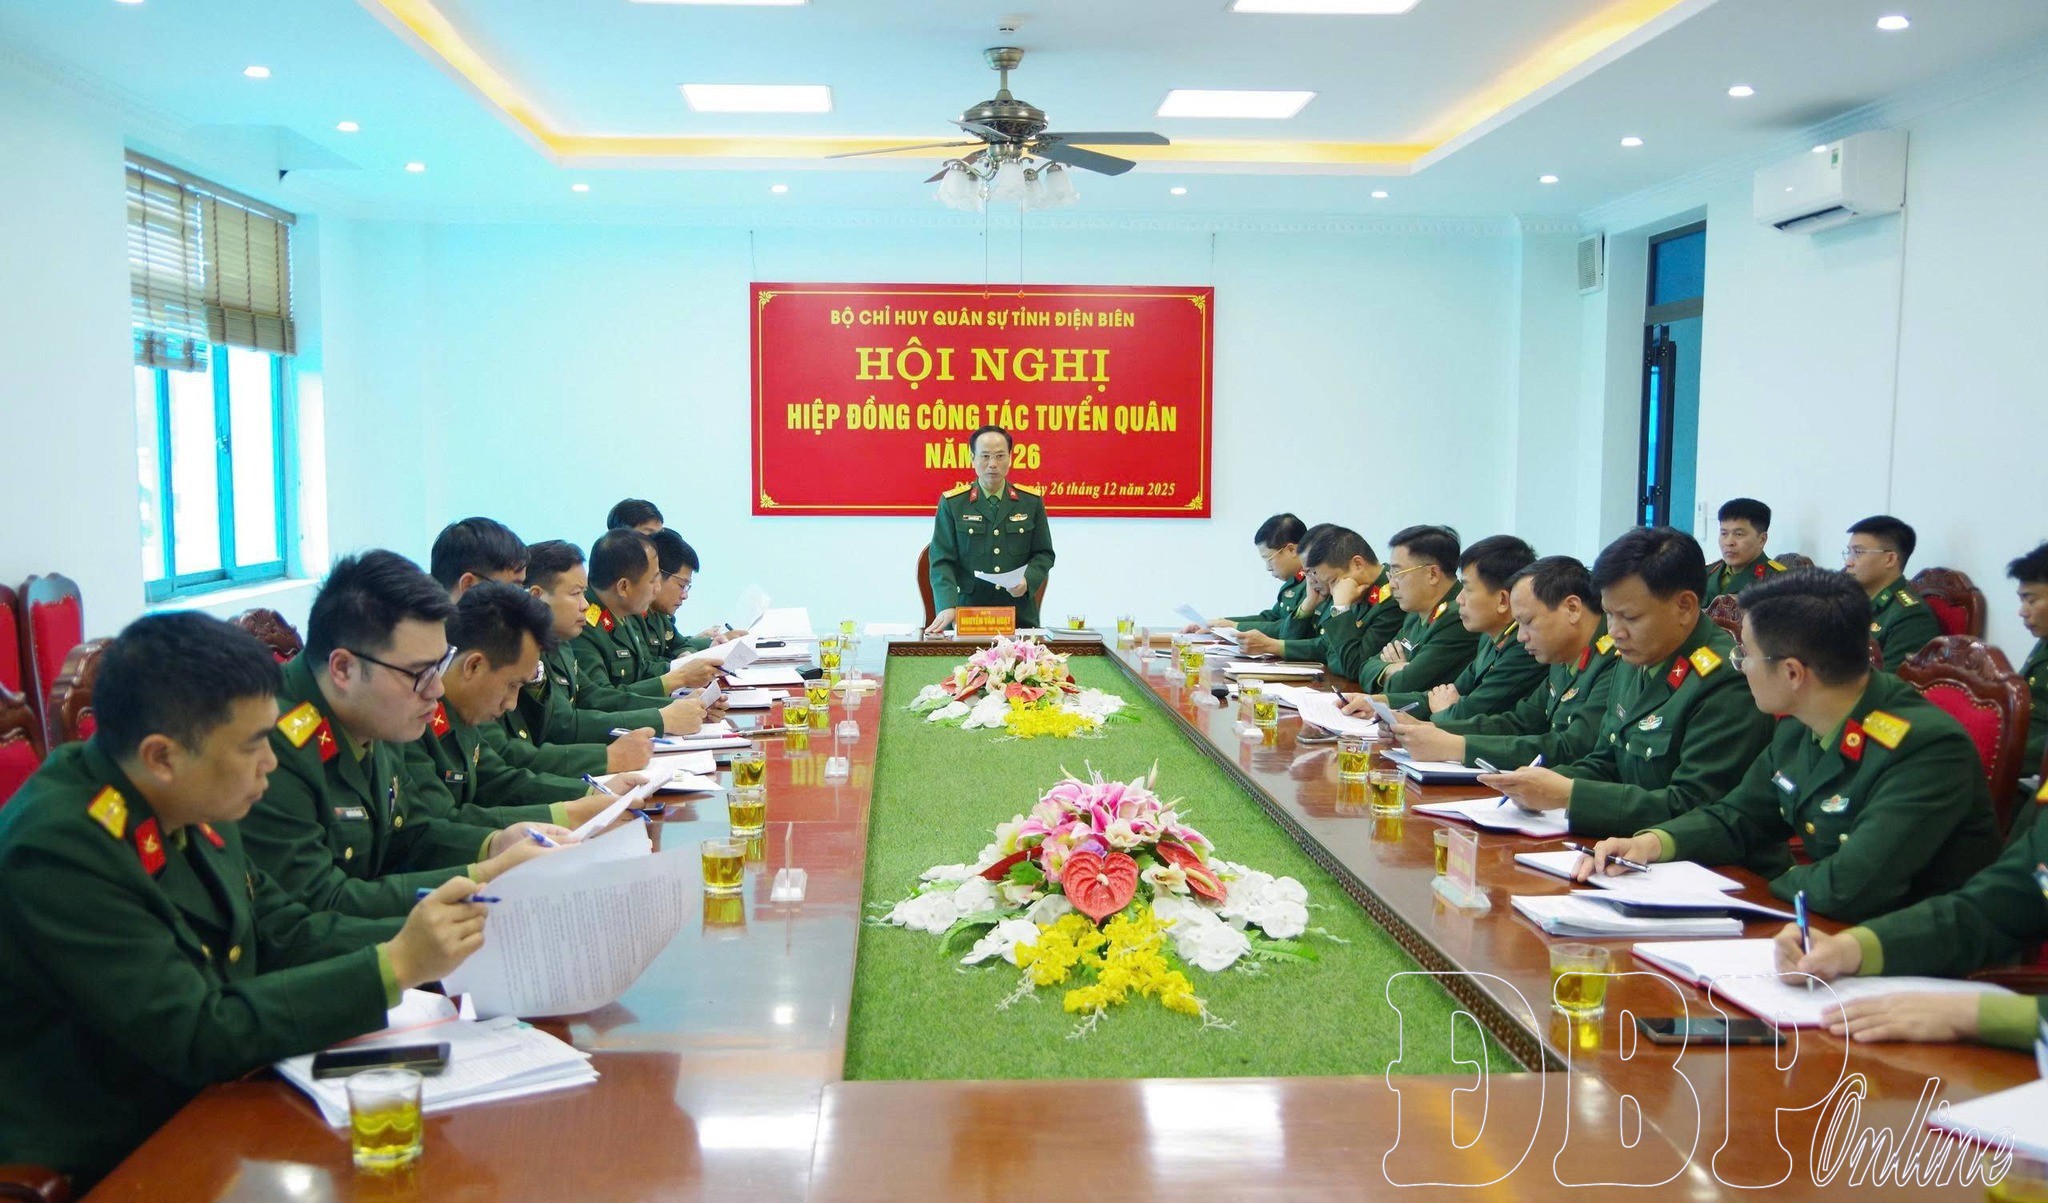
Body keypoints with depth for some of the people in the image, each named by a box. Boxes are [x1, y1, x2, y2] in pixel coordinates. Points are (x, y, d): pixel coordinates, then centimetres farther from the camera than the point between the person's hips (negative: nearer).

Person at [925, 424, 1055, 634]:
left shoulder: (1031, 501, 10)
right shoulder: (951, 503, 5)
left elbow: (1044, 554, 15)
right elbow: (942, 561, 0)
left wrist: (1028, 581, -6)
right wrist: (947, 606, -15)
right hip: (967, 612, -1)